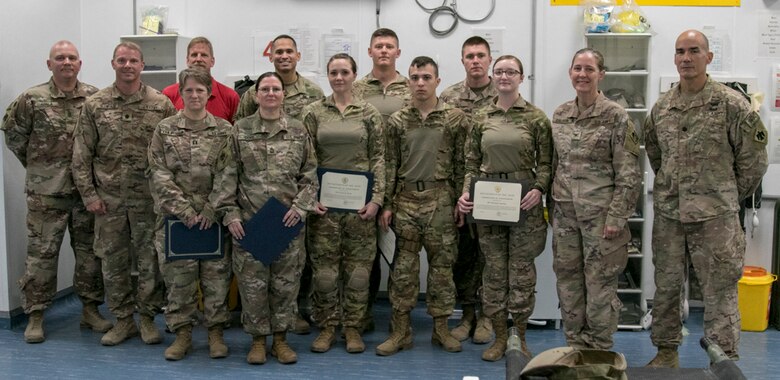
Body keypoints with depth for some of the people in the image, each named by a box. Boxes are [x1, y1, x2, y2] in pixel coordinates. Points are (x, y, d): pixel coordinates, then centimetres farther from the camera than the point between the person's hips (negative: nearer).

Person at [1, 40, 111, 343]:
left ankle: (90, 309, 22)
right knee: (41, 253, 2)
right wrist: (36, 164, 9)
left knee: (90, 251, 9)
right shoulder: (32, 99, -3)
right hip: (46, 193, -2)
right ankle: (35, 316, 13)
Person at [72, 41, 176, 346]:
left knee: (150, 259, 5)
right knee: (113, 261, 8)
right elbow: (81, 155, 4)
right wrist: (89, 193, -2)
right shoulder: (94, 105, 3)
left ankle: (147, 318, 20)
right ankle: (123, 319, 22)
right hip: (109, 198, 2)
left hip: (148, 198, -1)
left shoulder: (161, 104, -1)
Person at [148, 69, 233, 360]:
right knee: (178, 276, 4)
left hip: (214, 216, 0)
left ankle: (216, 332, 17)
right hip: (175, 216, 0)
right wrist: (184, 209, -11)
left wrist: (212, 208, -12)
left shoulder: (224, 130, 4)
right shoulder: (164, 130, 4)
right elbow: (159, 174, -2)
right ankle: (182, 333, 17)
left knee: (217, 275, 3)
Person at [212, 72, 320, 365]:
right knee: (252, 282, 4)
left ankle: (280, 338, 20)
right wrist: (230, 213, -7)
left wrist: (301, 206, -7)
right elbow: (227, 175, 1)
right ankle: (258, 339, 18)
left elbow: (310, 174, 5)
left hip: (288, 220, 1)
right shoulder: (240, 130, 3)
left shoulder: (298, 131, 5)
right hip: (248, 220, -1)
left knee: (285, 282, 6)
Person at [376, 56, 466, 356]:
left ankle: (441, 328, 19)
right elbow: (390, 165, 6)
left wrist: (460, 201, -1)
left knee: (441, 264, 6)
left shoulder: (456, 118, 0)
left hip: (441, 199, -1)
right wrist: (386, 204, 2)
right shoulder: (398, 120, 5)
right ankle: (401, 331, 14)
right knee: (403, 266, 5)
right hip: (406, 198, 1)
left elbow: (461, 163, 2)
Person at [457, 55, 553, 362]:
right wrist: (466, 193, -4)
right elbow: (472, 162, 9)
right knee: (494, 270, 7)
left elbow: (546, 162, 0)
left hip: (523, 202, -2)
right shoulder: (482, 118, 6)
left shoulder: (536, 117, -1)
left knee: (521, 270, 4)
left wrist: (539, 189, -16)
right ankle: (499, 337, 19)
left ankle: (520, 338, 19)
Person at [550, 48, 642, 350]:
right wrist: (552, 206, 12)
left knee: (600, 282, 3)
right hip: (565, 212, 5)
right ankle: (574, 345, 26)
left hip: (600, 212, -5)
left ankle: (599, 351, 17)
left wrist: (617, 216, -14)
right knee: (567, 280, 11)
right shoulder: (559, 115, 8)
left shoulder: (616, 116, -8)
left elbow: (628, 173, -10)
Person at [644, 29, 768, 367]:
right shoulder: (661, 107, 6)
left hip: (714, 216, -4)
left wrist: (729, 196, 4)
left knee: (720, 293, 2)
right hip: (667, 214, 5)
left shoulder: (731, 104, -8)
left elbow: (753, 159, -3)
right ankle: (666, 352, 29)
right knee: (666, 286, 13)